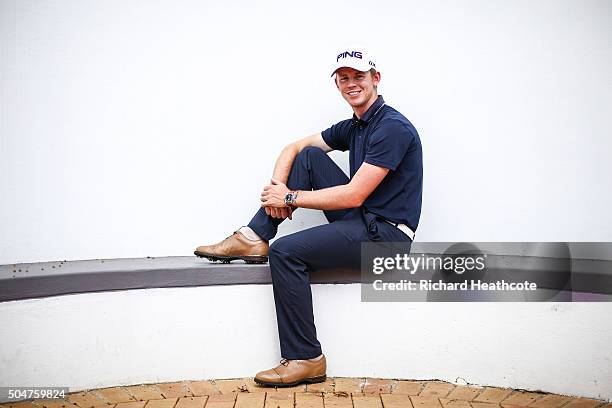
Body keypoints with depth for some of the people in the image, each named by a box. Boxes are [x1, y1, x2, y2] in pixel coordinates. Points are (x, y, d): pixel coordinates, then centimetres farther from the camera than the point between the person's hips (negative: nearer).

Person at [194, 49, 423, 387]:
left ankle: (306, 360, -12)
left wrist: (290, 198, -12)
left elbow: (353, 196, -21)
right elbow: (294, 148, 16)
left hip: (385, 235, -9)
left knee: (285, 251, -21)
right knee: (309, 156, 4)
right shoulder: (352, 127, 13)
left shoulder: (393, 127, -16)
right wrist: (277, 185, -5)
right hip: (361, 219, 9)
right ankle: (254, 239, -1)